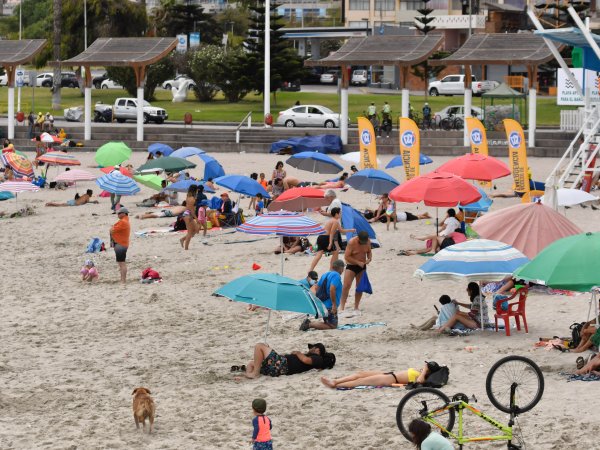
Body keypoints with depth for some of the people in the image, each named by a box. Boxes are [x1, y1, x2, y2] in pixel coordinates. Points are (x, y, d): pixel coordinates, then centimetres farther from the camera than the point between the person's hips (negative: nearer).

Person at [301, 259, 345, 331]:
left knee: (328, 324, 20)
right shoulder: (336, 275, -13)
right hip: (329, 306, -9)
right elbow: (332, 289, -26)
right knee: (332, 326, -5)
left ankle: (309, 322, 1)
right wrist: (334, 304, -24)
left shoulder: (325, 275, 14)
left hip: (323, 304, 9)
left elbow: (316, 287, 19)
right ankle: (310, 324, -18)